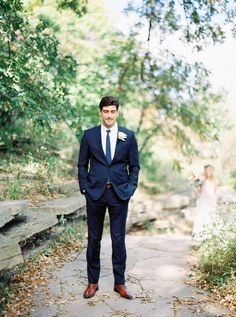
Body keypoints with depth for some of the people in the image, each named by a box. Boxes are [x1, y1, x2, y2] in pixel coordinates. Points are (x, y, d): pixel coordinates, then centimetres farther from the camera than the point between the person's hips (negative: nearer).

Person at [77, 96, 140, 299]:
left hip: (119, 193, 0)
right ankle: (93, 282, 21)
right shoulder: (89, 135, 3)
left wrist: (130, 188, -3)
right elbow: (82, 164, 7)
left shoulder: (128, 136, 3)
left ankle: (120, 283, 20)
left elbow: (134, 166, 7)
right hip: (95, 193, 1)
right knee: (94, 238, 8)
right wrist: (84, 187, -1)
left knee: (119, 239, 7)